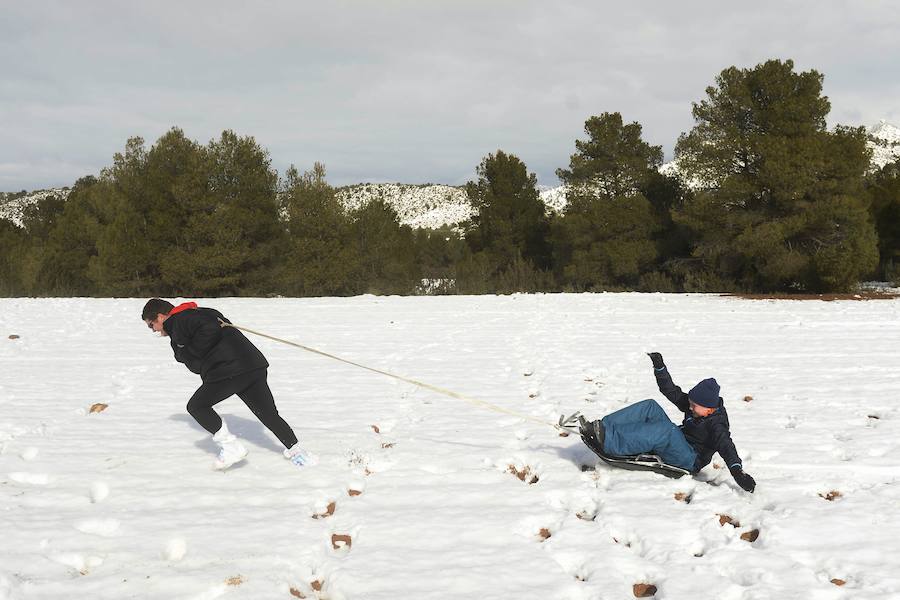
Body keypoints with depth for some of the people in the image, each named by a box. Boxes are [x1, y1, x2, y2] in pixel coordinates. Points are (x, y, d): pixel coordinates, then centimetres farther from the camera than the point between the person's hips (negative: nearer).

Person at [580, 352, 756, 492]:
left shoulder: (716, 424, -15)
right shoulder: (696, 406, 8)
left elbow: (725, 445, -32)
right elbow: (672, 392, 13)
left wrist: (737, 470, -48)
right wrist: (660, 367, 5)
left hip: (690, 461, -9)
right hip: (676, 443, 9)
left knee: (667, 429, -39)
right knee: (650, 407, -8)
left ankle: (609, 440, -47)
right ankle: (601, 427, -22)